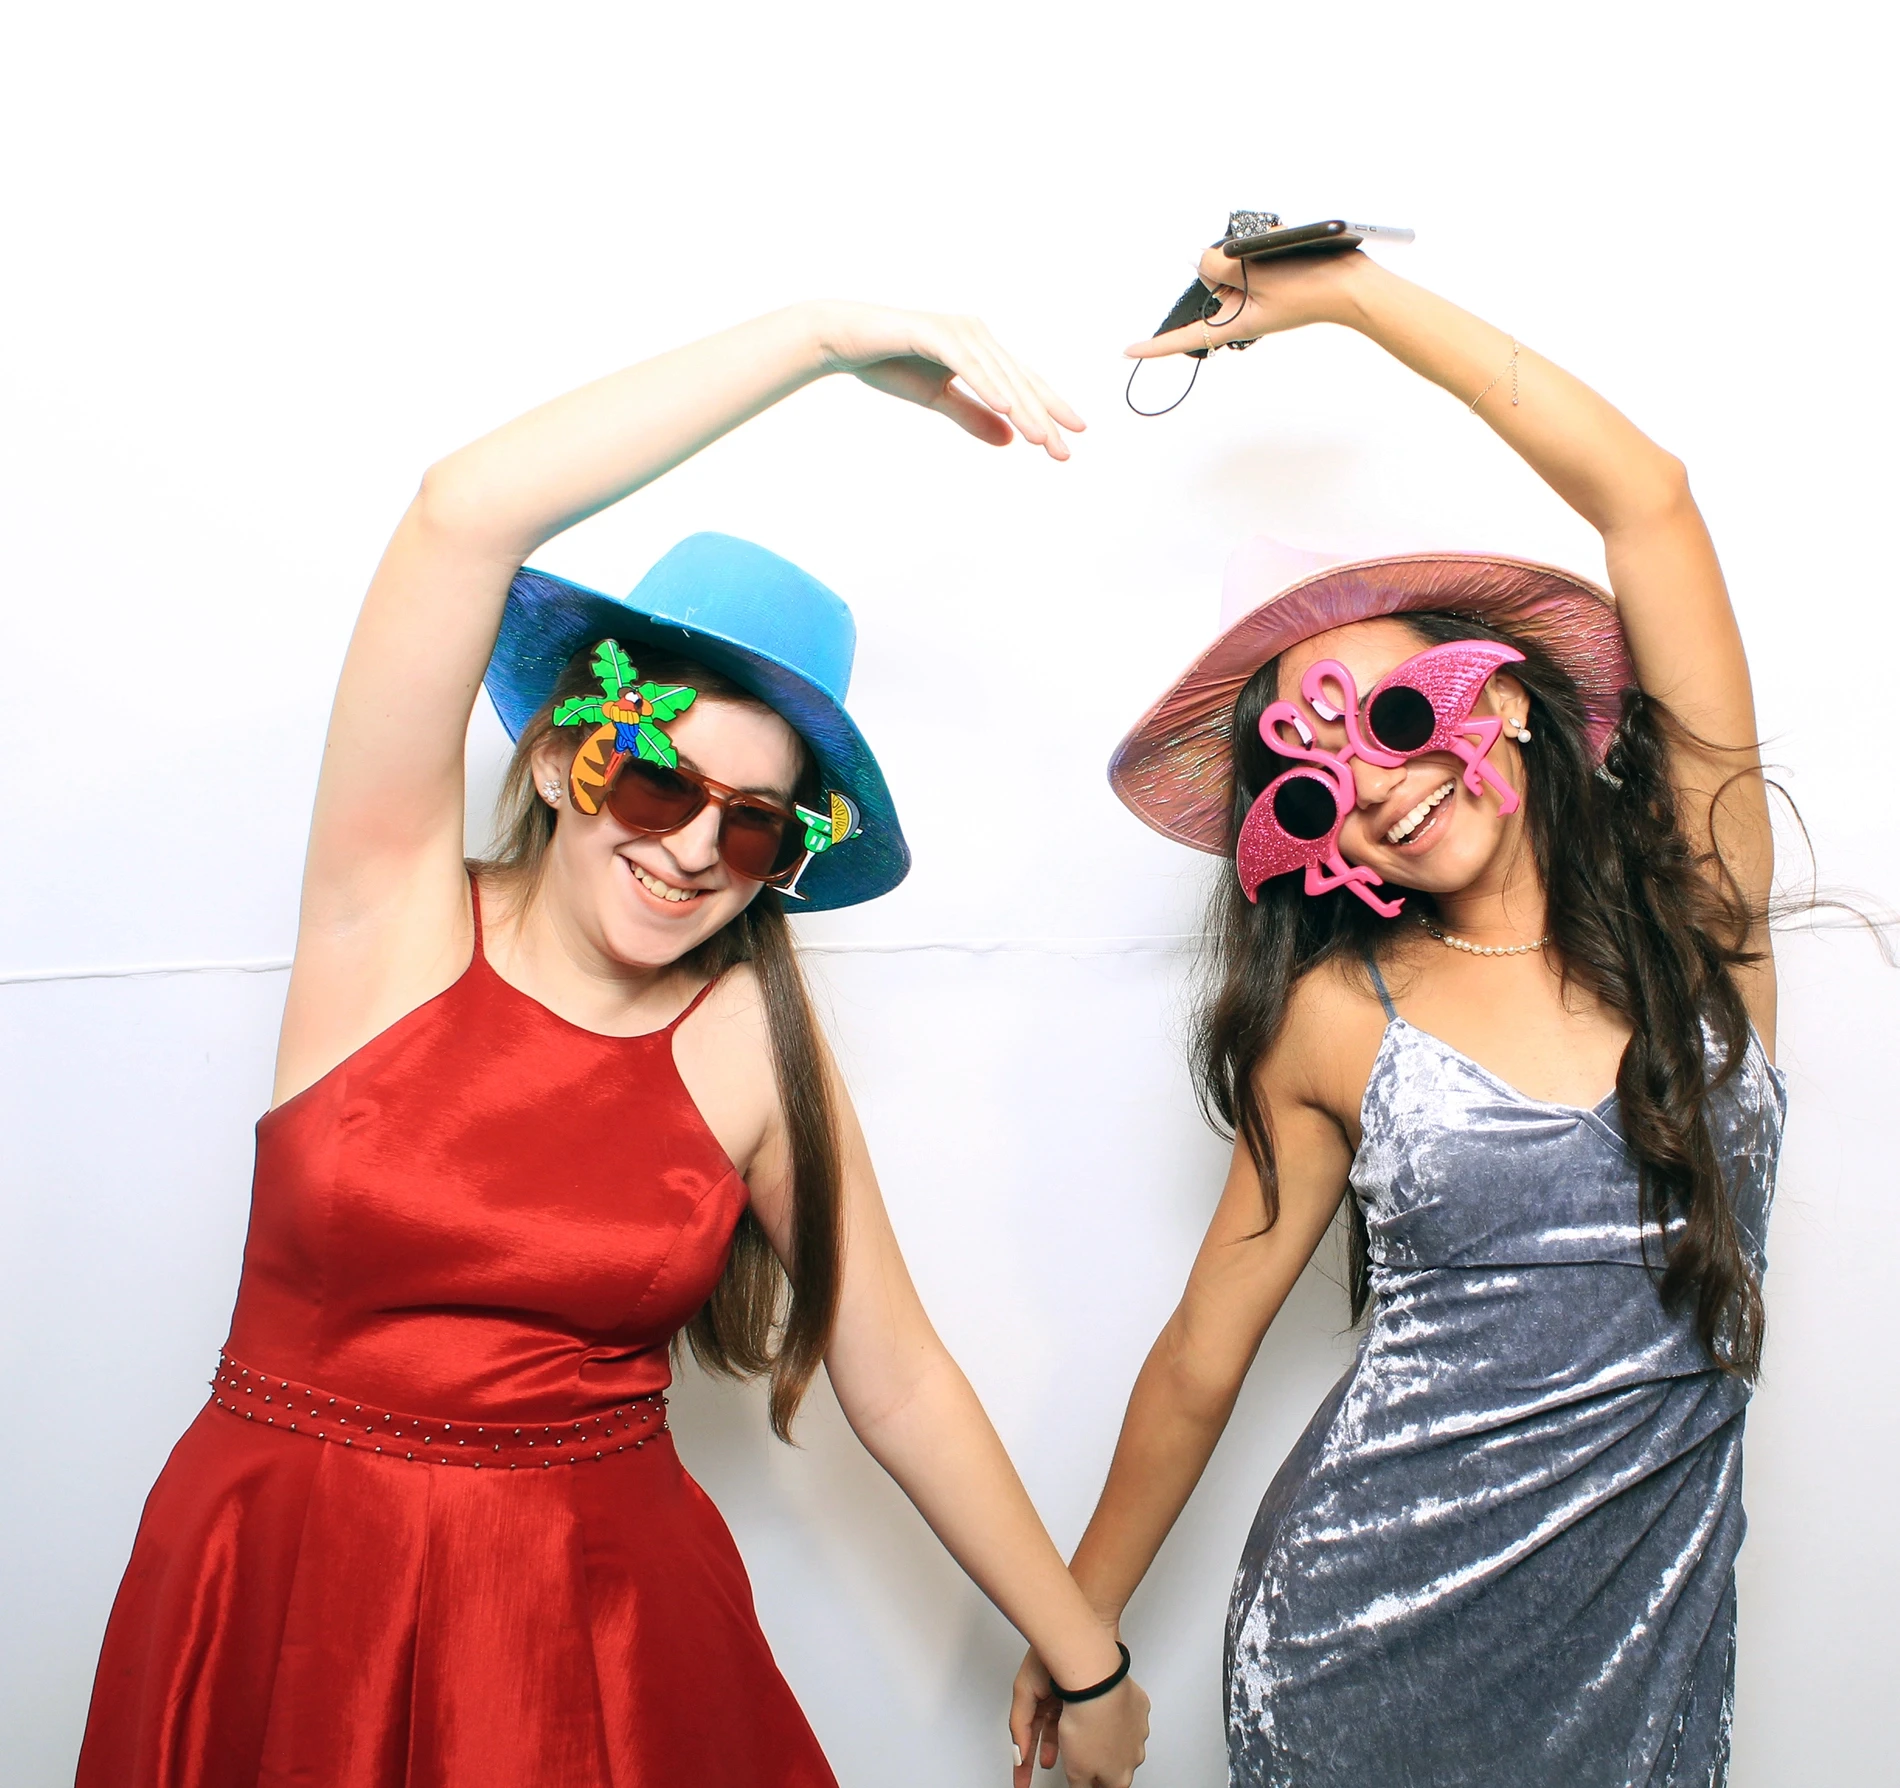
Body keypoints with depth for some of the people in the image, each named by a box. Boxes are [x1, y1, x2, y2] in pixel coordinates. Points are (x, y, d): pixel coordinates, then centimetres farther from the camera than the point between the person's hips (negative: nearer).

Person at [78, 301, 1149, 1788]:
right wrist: (835, 335, -21)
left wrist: (1088, 1662, 4)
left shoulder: (758, 1050, -7)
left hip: (604, 1623, 0)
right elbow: (469, 512, -22)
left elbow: (901, 1384, 0)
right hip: (279, 1603, 0)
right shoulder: (399, 912, -10)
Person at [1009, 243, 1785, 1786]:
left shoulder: (1697, 892, -4)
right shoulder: (1340, 1021, -5)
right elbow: (1202, 1360, 1)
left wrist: (1352, 294, -5)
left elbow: (1644, 498, -10)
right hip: (1366, 1641, -1)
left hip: (1644, 1656, 1)